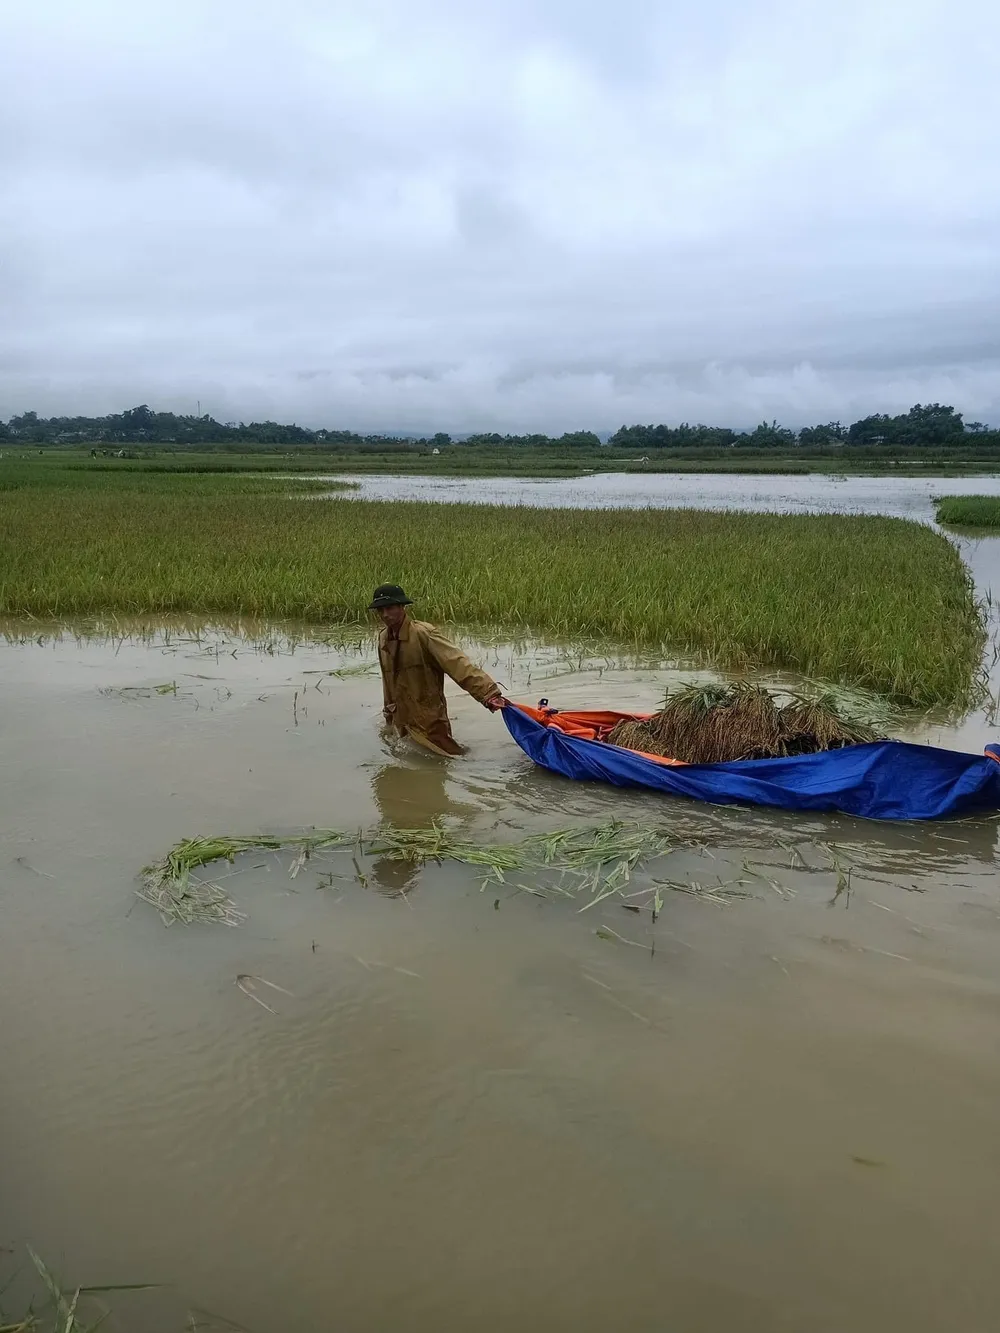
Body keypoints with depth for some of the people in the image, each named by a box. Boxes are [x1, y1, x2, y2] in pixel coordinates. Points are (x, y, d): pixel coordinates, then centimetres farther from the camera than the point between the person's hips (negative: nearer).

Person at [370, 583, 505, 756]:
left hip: (429, 721, -7)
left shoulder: (423, 633, -19)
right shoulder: (383, 639, 4)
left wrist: (489, 693, -40)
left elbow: (457, 663, -30)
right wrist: (389, 711, 26)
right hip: (403, 721, 7)